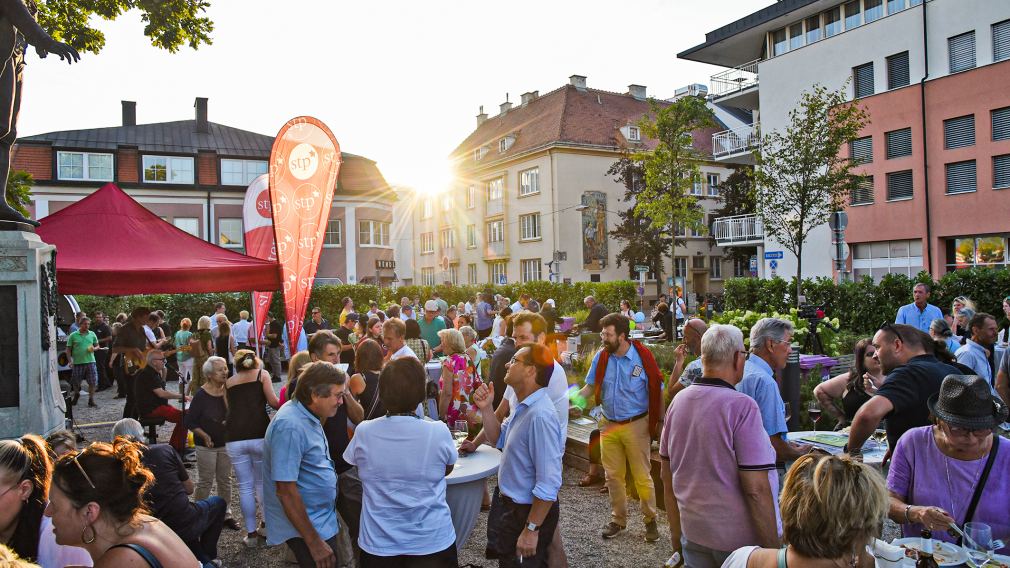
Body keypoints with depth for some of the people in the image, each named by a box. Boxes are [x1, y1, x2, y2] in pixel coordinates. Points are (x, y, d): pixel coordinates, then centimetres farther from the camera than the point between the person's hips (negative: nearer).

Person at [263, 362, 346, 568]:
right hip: (307, 528, -9)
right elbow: (286, 490, -27)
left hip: (322, 522, 9)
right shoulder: (290, 426, -27)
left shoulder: (306, 414, 2)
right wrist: (314, 542, -23)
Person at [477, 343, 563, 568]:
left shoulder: (540, 415, -30)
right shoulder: (523, 405, 2)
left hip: (528, 511, -10)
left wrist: (531, 529, -24)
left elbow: (548, 483, -30)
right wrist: (486, 408, 0)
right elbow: (499, 438, 16)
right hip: (509, 504, 10)